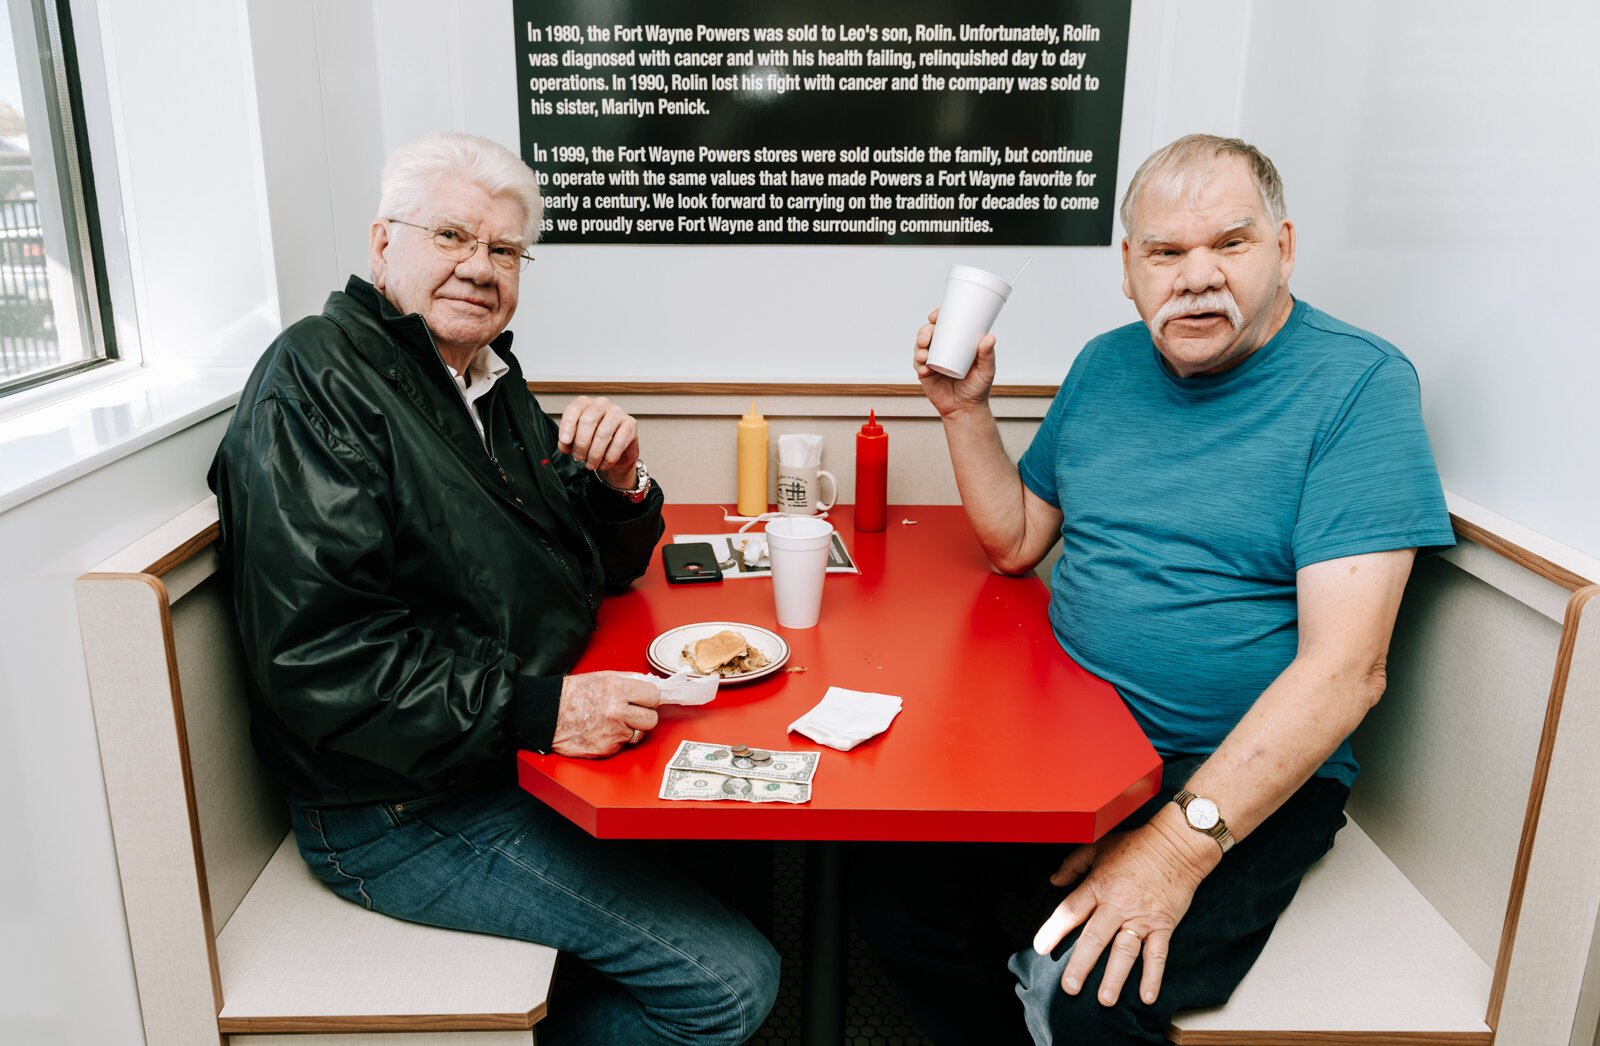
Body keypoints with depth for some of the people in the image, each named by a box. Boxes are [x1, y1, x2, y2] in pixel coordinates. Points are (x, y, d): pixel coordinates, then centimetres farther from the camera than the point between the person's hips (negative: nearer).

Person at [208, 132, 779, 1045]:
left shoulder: (489, 379, 13)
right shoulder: (318, 380, -13)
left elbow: (606, 568, 17)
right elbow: (316, 654, -24)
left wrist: (620, 483, -5)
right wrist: (537, 710, -29)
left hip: (522, 752, 9)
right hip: (410, 814, -8)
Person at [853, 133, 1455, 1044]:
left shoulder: (1360, 384, -11)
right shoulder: (1107, 365, 8)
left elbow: (1345, 668, -19)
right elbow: (1016, 542, 14)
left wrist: (1181, 840, -25)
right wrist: (966, 409, 0)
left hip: (1250, 776, -4)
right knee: (893, 882, -11)